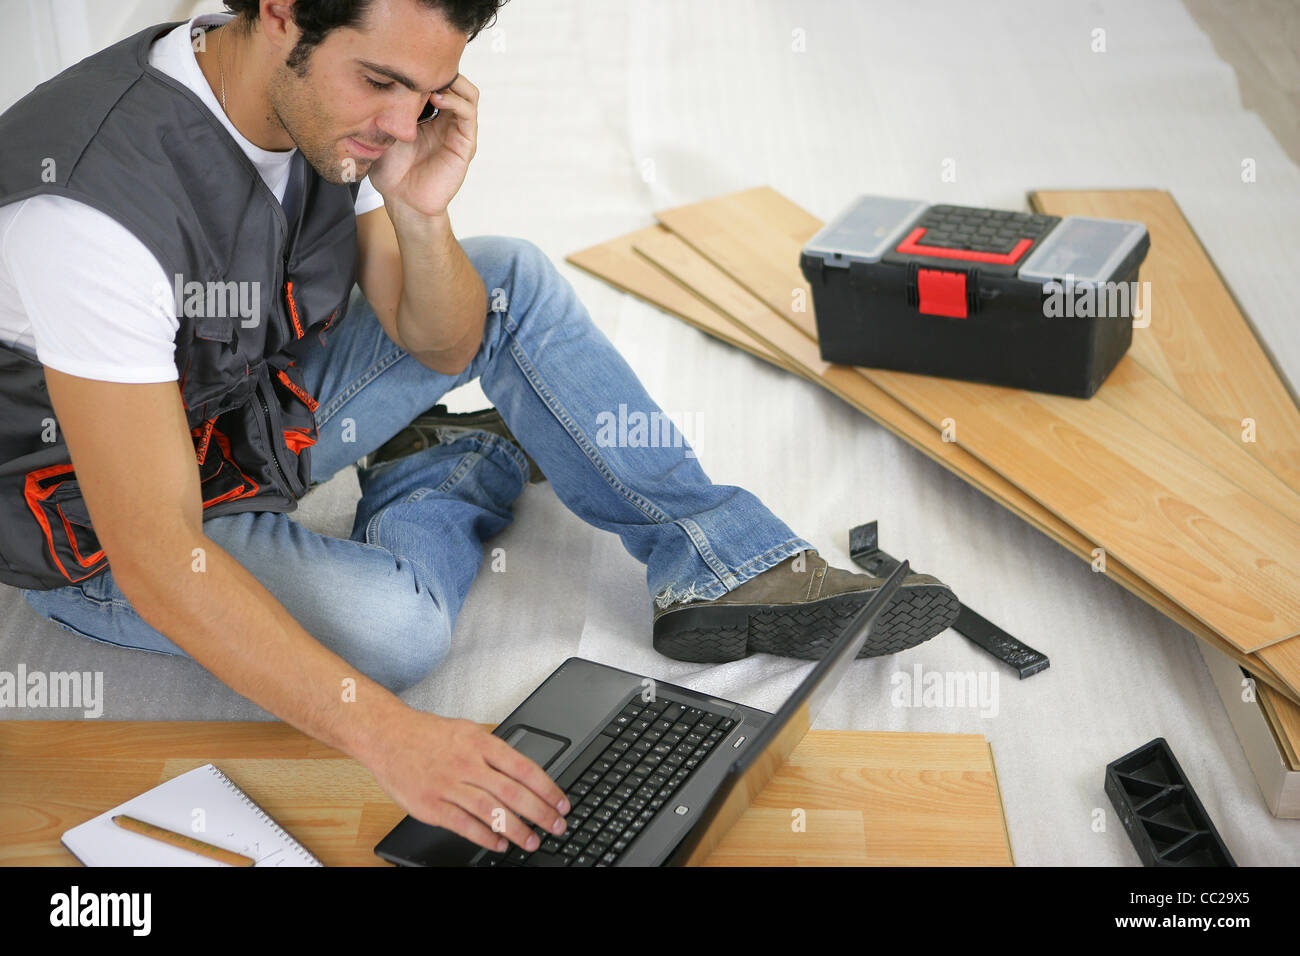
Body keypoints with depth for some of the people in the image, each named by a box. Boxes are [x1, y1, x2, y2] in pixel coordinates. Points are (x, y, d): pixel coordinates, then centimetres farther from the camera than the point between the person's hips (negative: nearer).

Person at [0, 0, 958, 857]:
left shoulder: (338, 108, -13)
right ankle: (477, 460, 4)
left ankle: (728, 567, -2)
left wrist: (420, 214, -25)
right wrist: (389, 736, -44)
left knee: (513, 276, -3)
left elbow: (444, 343, -4)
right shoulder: (95, 198, -36)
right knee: (392, 624, -31)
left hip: (261, 407, 7)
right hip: (103, 532, -6)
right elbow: (155, 558, -39)